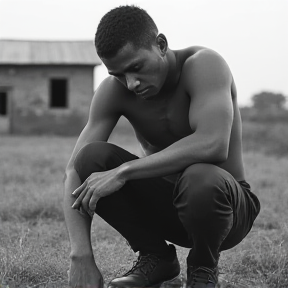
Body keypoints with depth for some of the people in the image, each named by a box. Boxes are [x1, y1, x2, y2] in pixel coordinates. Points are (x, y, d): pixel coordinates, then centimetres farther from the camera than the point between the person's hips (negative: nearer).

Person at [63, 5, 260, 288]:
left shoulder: (203, 64, -23)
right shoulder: (113, 91, -11)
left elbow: (213, 144, -40)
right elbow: (74, 170, -18)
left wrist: (123, 172, -38)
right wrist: (81, 257, -31)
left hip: (225, 203, -4)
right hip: (163, 204, 4)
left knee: (201, 177, -39)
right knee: (90, 158, -20)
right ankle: (155, 256, 1)